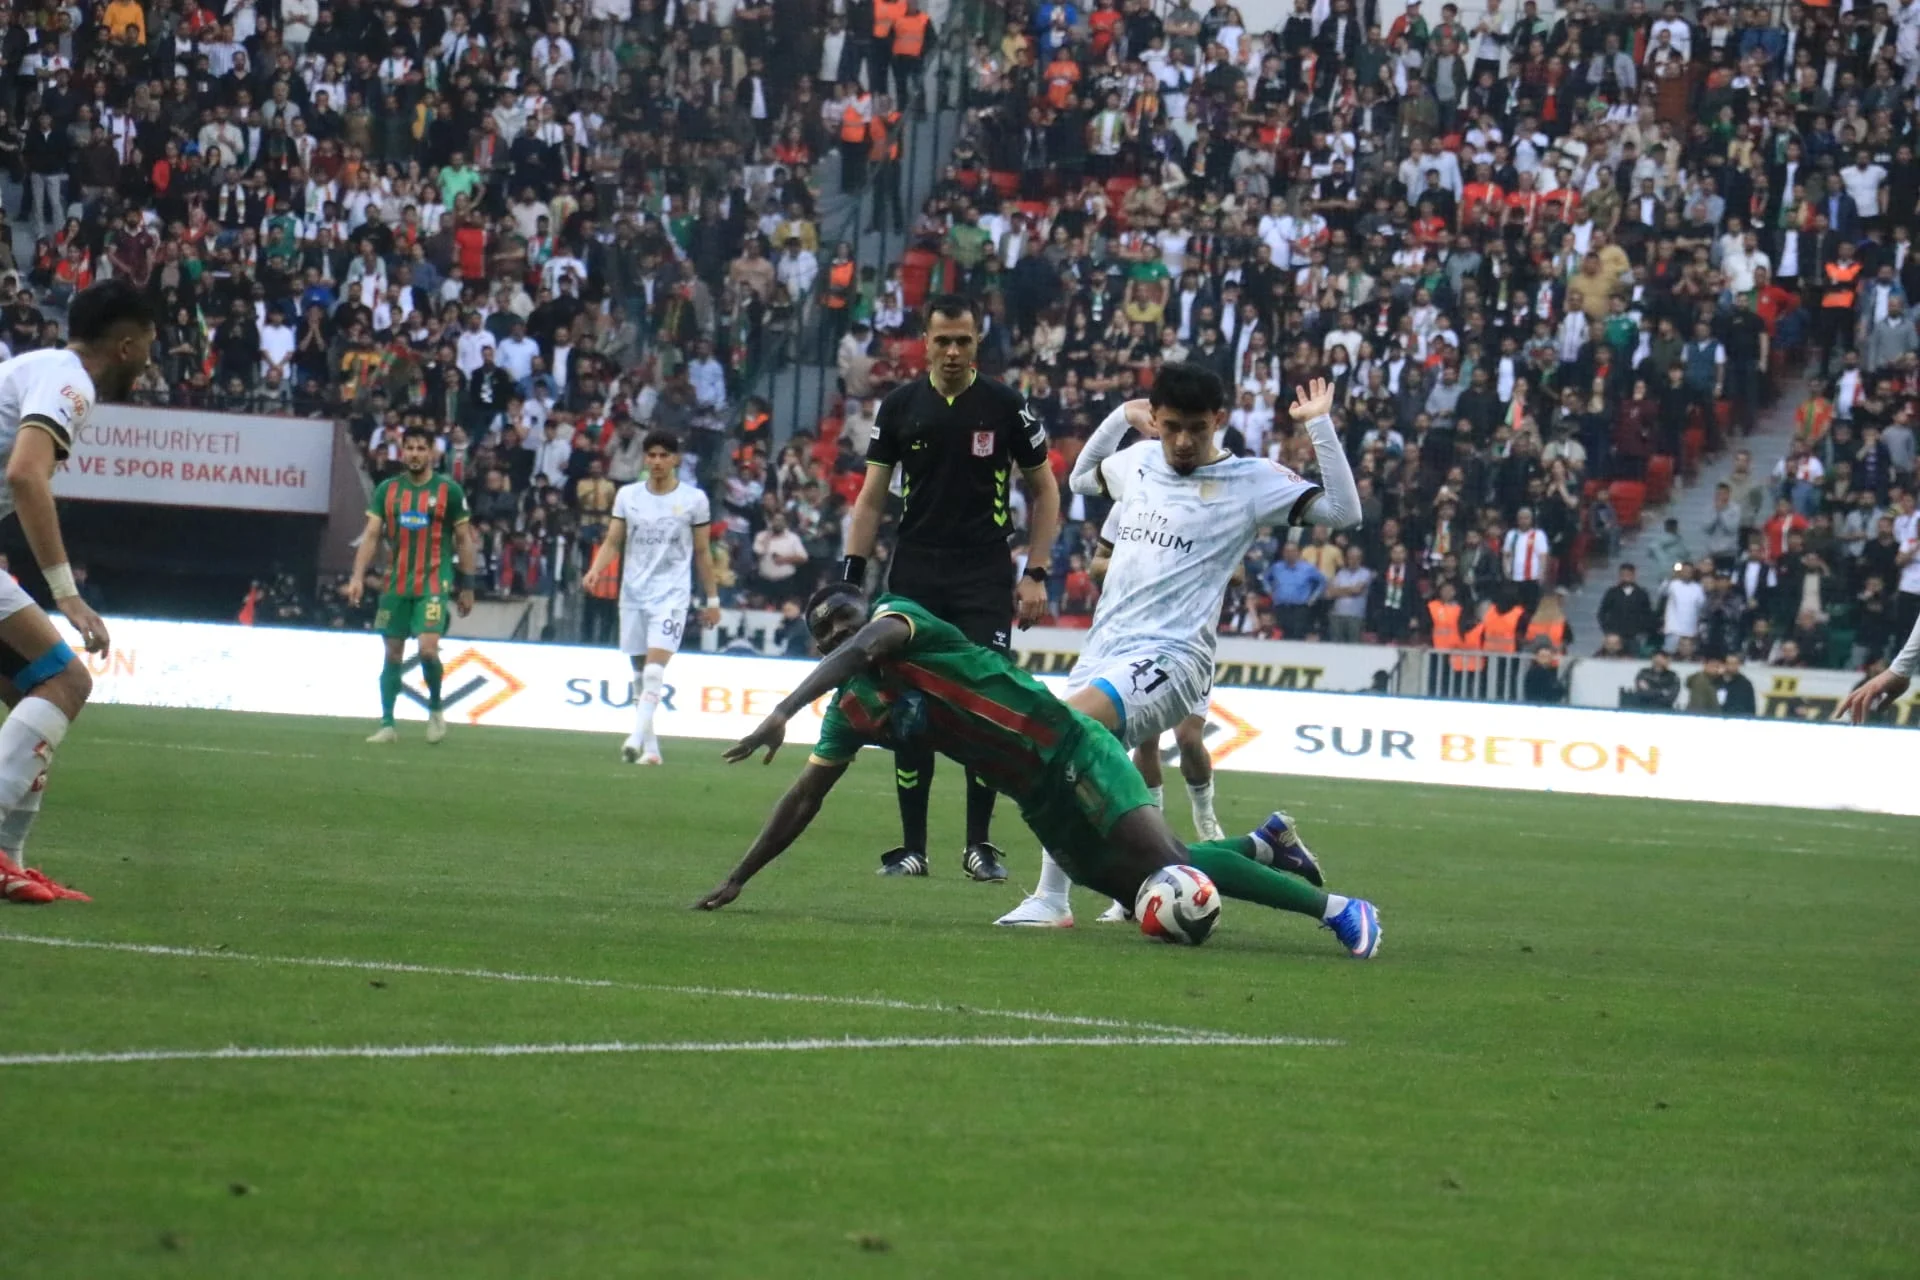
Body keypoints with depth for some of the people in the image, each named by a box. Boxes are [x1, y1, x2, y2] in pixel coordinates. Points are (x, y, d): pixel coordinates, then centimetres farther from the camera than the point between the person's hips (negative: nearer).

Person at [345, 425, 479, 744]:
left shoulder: (449, 490, -2)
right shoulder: (387, 489, 5)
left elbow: (464, 540, 3)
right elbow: (371, 535, 2)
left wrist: (466, 586, 2)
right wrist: (357, 577, -9)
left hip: (433, 583, -3)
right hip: (396, 583, 3)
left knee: (428, 648, -17)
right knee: (393, 652, 4)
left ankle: (435, 707, 8)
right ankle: (387, 724, 11)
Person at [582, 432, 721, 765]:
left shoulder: (694, 500, 1)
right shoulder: (628, 496, 7)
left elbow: (702, 553, 7)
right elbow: (613, 542, 9)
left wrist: (712, 600, 7)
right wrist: (596, 570, -11)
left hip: (671, 594, -4)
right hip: (633, 593, 4)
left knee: (655, 667, -19)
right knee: (639, 673, 5)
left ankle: (637, 738, -27)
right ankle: (650, 748, 11)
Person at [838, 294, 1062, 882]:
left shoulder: (1005, 406, 1)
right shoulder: (901, 406, 6)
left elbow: (1044, 490, 7)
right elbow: (871, 498, 9)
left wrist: (1035, 575, -1)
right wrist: (851, 579, 2)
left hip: (985, 576, -2)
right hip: (915, 576, 2)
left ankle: (979, 844, 2)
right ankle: (911, 846, 8)